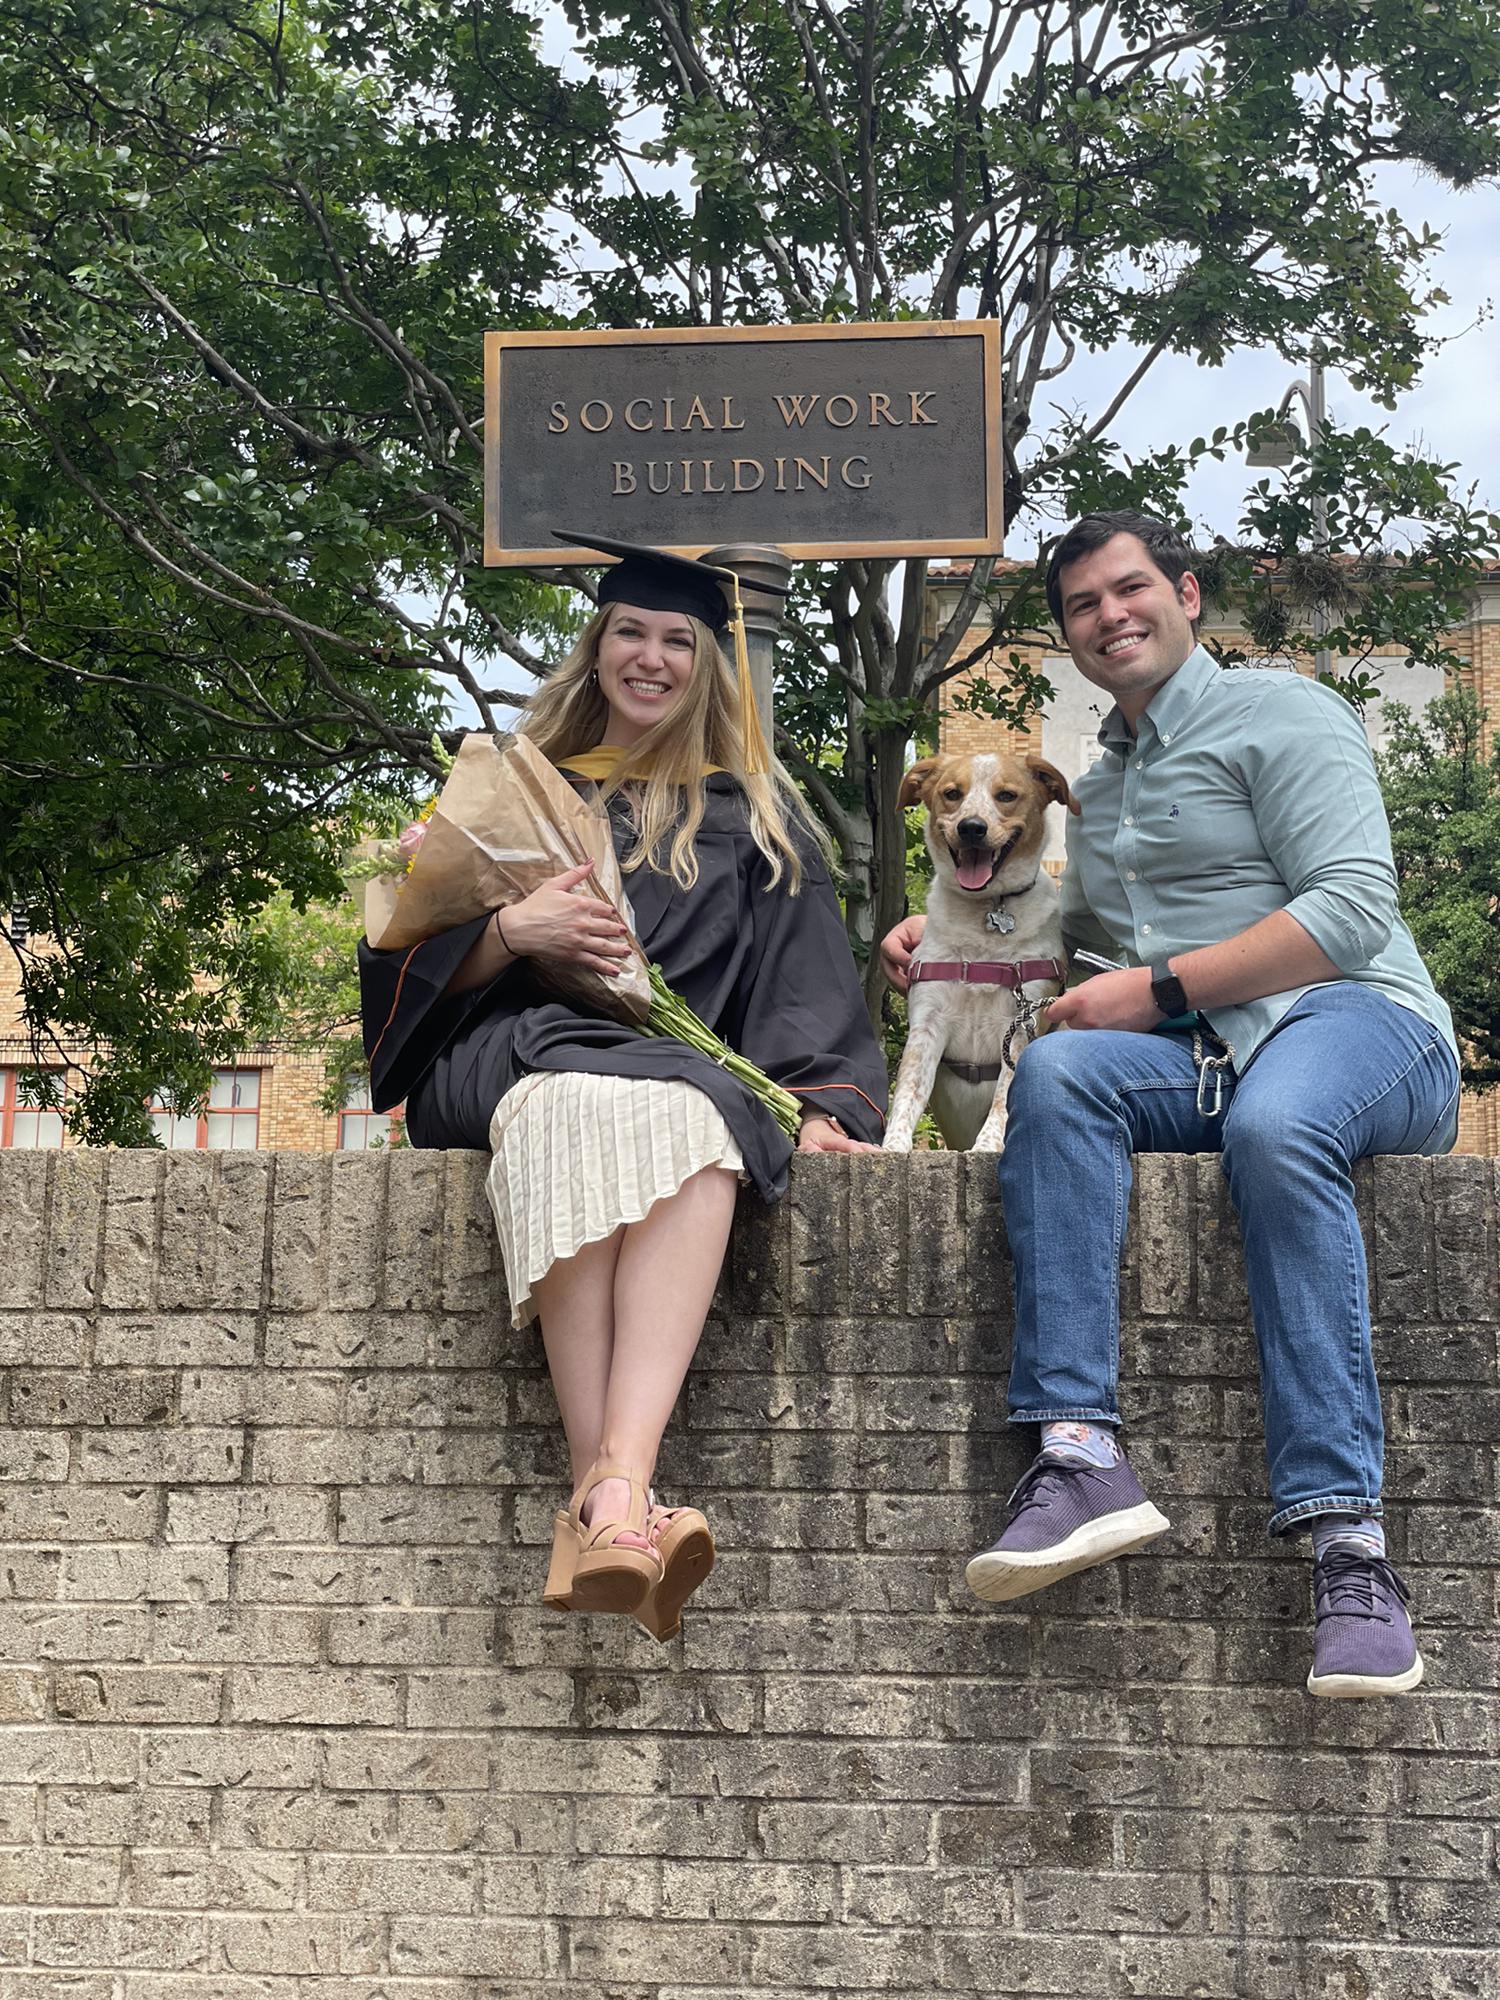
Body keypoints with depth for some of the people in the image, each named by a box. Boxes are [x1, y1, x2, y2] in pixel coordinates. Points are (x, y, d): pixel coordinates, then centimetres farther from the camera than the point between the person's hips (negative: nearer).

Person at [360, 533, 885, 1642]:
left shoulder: (753, 812, 23)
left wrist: (822, 1103, -9)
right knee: (580, 1107, -40)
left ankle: (610, 1494, -54)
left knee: (688, 1124, -40)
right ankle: (619, 1499, -46)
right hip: (517, 1053, 0)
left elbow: (806, 977, 11)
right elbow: (409, 959, 15)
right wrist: (512, 929, -7)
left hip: (689, 1070, 0)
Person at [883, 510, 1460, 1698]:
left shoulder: (1282, 715, 4)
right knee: (1056, 1073, -28)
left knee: (1274, 1124, -40)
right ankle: (1081, 1455, -39)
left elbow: (1353, 910, -9)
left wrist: (1160, 990, -12)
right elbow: (1076, 933, 38)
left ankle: (1348, 1541, -43)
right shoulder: (1101, 784, 27)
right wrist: (953, 937, 19)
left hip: (1356, 1021, -5)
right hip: (1199, 1063, 6)